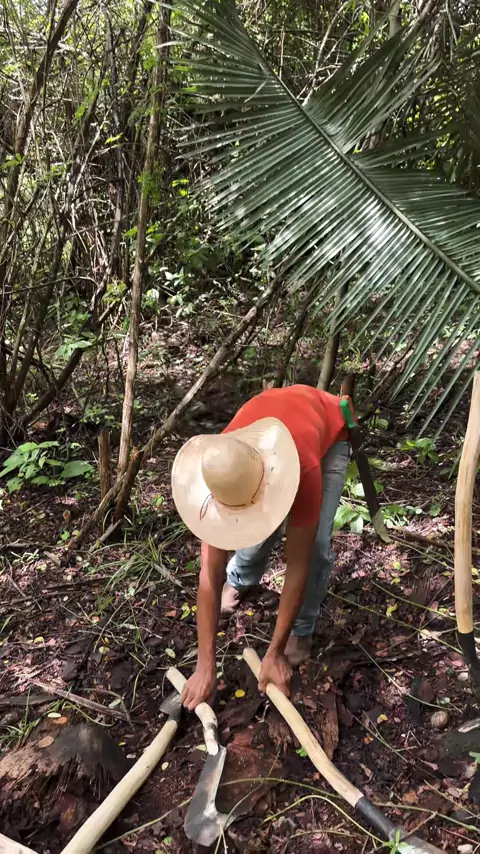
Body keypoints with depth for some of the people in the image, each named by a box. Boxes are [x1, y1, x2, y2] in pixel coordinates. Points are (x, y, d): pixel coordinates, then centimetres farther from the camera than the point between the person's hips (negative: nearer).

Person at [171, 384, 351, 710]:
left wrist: (275, 652, -32)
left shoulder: (303, 470, -47)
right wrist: (206, 665, -30)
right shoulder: (223, 475, -35)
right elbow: (210, 574, -31)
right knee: (258, 531, -6)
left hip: (329, 429, -2)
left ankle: (302, 631, 9)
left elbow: (298, 566, -36)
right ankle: (239, 581, 30)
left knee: (315, 544, -17)